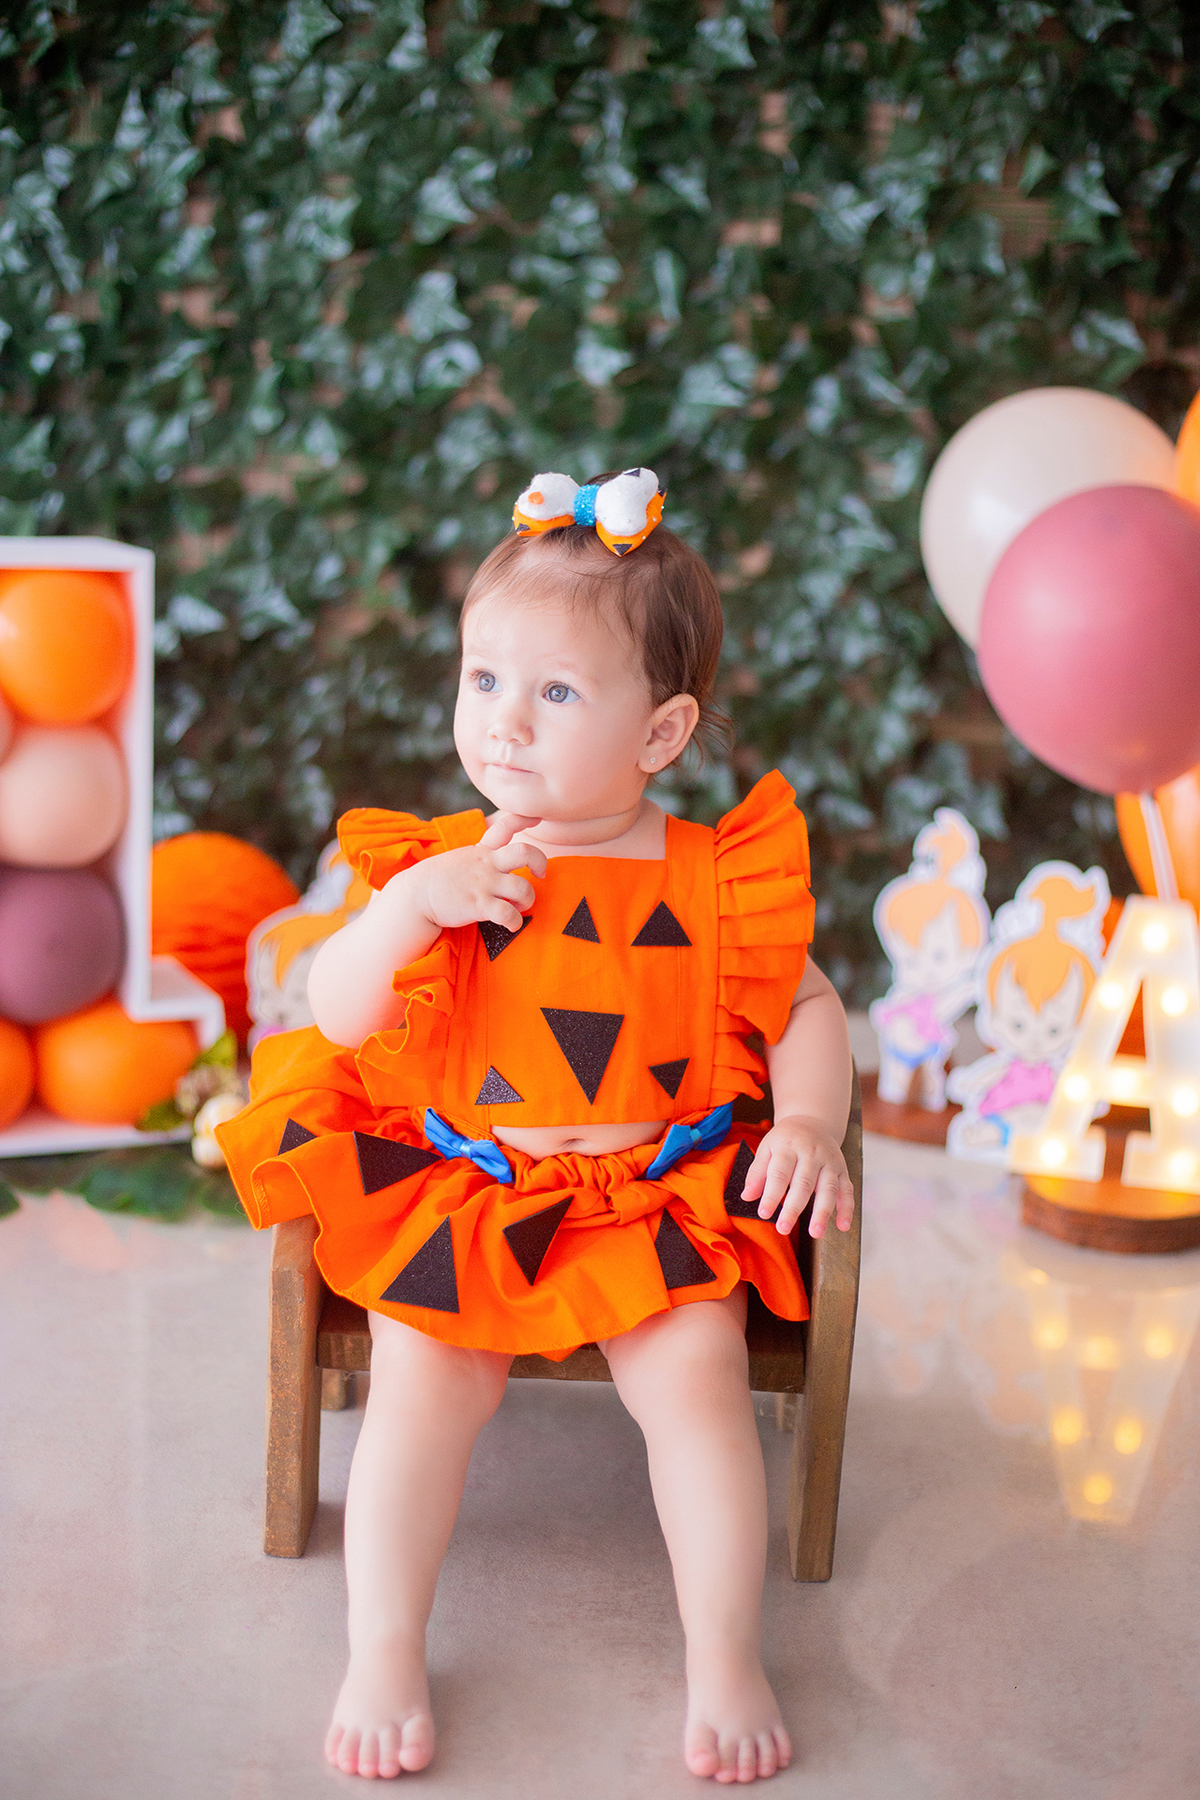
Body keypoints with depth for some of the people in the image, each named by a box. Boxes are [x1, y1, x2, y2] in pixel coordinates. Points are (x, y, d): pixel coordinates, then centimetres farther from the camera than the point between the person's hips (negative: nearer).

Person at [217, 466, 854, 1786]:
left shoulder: (714, 882, -1)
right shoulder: (436, 860, 0)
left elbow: (805, 1008, 11)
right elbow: (335, 1018, -5)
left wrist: (807, 1120, -8)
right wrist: (412, 907, -21)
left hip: (660, 1198, 0)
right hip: (456, 1190, 1)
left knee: (696, 1373, -19)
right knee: (419, 1377, -18)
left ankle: (724, 1663, -3)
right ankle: (384, 1657, -2)